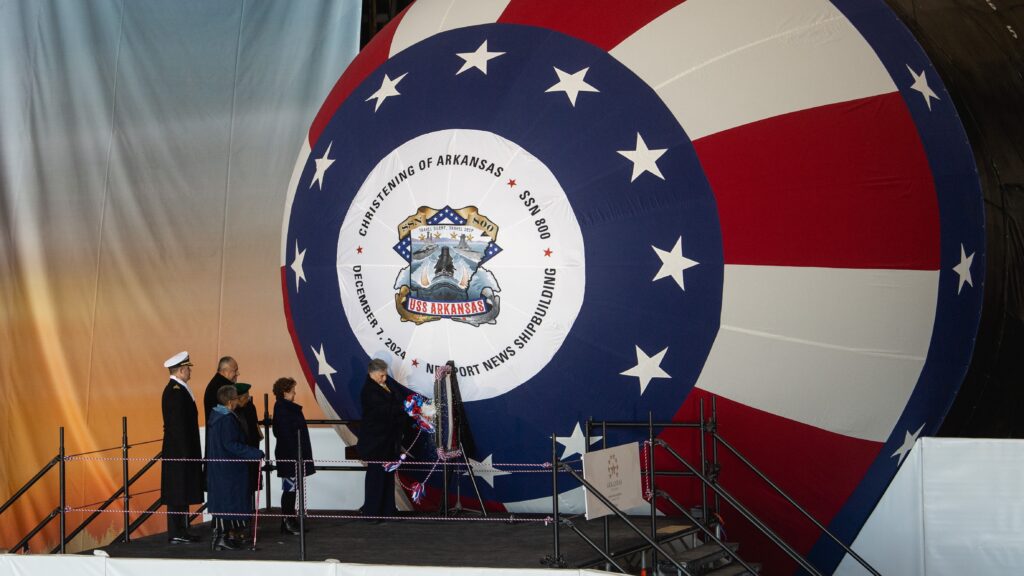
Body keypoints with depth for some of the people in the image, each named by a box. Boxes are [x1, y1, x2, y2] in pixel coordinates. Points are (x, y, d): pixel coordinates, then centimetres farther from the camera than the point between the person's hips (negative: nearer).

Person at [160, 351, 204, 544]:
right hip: (180, 450, -10)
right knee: (179, 492, -6)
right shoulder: (176, 391, -17)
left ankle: (180, 531, 17)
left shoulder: (175, 389, 14)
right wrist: (186, 453, -20)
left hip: (181, 450, 10)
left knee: (181, 492, 13)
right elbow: (178, 425, -21)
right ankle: (177, 533, -4)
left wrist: (191, 452, 19)